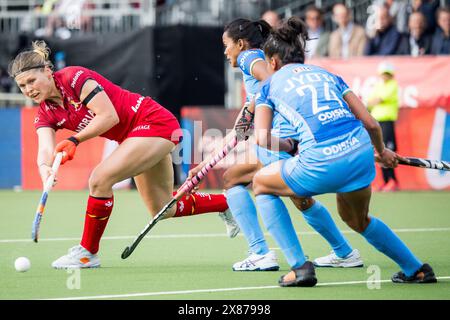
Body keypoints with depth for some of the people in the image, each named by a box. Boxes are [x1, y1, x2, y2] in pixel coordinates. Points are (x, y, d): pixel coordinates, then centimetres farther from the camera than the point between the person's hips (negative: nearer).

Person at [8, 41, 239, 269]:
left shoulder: (75, 77, -21)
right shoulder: (46, 114, 0)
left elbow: (109, 116, -25)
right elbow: (46, 149, -17)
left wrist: (74, 140, -33)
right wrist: (45, 168, -39)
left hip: (155, 123, -9)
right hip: (133, 136, 9)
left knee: (100, 179, -23)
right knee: (163, 211, 17)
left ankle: (88, 253, -9)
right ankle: (226, 203, 39)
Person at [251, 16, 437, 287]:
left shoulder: (271, 85, 17)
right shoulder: (327, 75, 26)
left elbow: (263, 138, 2)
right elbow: (370, 123, 19)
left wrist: (286, 146, 22)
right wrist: (382, 152, 37)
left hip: (322, 160, -5)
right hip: (361, 152, 5)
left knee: (261, 184, 24)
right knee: (358, 220, 35)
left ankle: (299, 267, 15)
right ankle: (416, 269, 38)